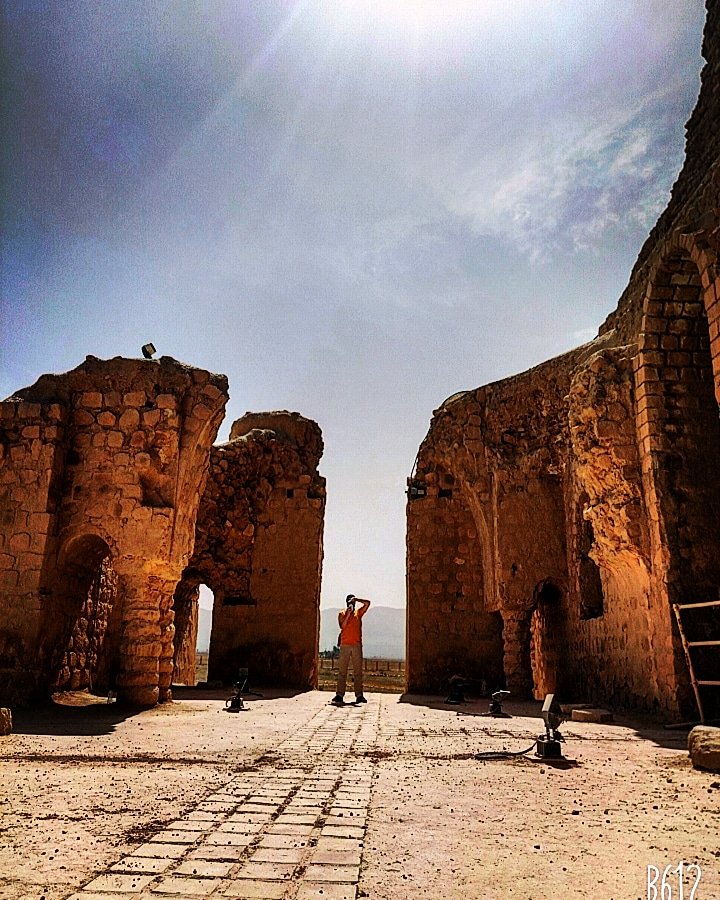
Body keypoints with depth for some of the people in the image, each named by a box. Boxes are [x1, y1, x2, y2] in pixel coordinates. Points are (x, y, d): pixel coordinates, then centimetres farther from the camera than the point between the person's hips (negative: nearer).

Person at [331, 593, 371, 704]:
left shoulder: (358, 613, 12)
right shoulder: (341, 613, 9)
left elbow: (367, 603, 1)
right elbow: (342, 626, -6)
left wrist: (356, 599, -5)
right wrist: (348, 614, -12)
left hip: (357, 645, 1)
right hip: (345, 645, -1)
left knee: (358, 671, 2)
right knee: (342, 671, -2)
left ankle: (359, 695, 4)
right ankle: (339, 695, -2)